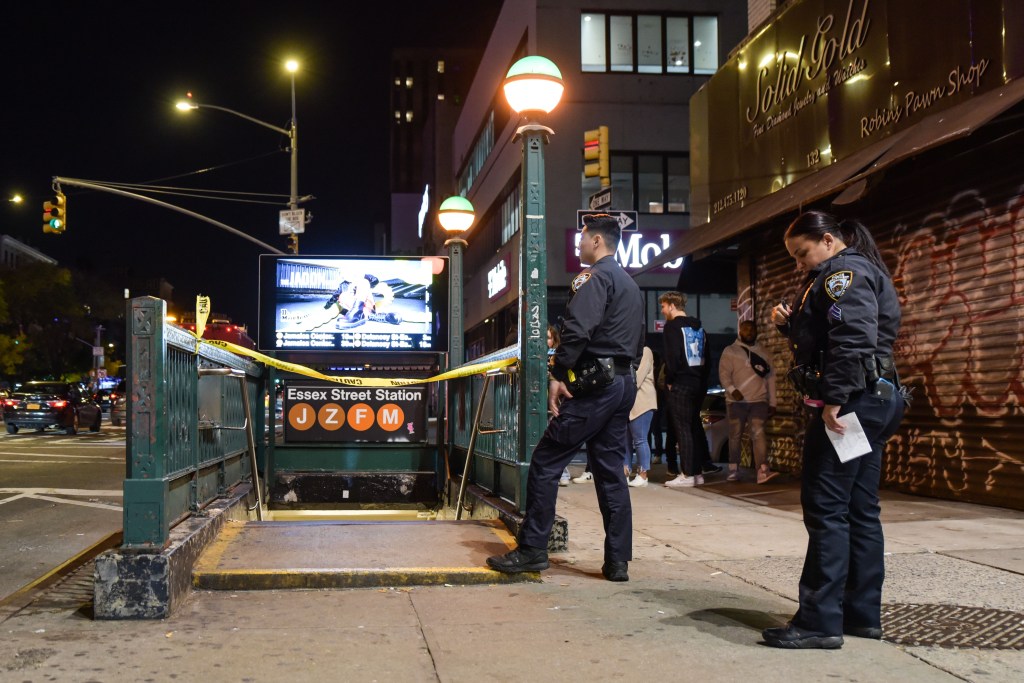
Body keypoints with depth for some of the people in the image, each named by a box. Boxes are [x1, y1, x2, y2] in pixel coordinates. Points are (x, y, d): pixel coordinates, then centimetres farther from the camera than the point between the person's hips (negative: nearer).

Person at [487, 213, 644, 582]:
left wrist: (558, 375, -19)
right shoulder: (631, 285, 22)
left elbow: (577, 330, -22)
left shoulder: (596, 278, -8)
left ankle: (532, 549, -3)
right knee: (610, 468, 10)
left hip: (595, 385, -10)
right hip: (624, 383, 10)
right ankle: (618, 560, 9)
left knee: (545, 462, -5)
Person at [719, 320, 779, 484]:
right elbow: (724, 373, -5)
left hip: (759, 400, 1)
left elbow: (770, 378, 13)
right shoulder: (730, 351, 4)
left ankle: (763, 471, -20)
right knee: (735, 435, 5)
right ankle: (733, 470, 15)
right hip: (736, 401, -1)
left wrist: (772, 402, 9)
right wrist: (732, 390, -22)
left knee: (758, 434, -11)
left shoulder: (764, 353, 13)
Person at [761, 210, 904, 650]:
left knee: (825, 508, -10)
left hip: (851, 402, -11)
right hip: (873, 402, 11)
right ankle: (863, 614, 17)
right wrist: (791, 324, 7)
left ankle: (820, 621, -9)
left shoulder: (844, 272, -9)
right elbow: (822, 338, 24)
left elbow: (853, 340, -24)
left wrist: (834, 400, -26)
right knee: (860, 510, 12)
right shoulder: (859, 273, 24)